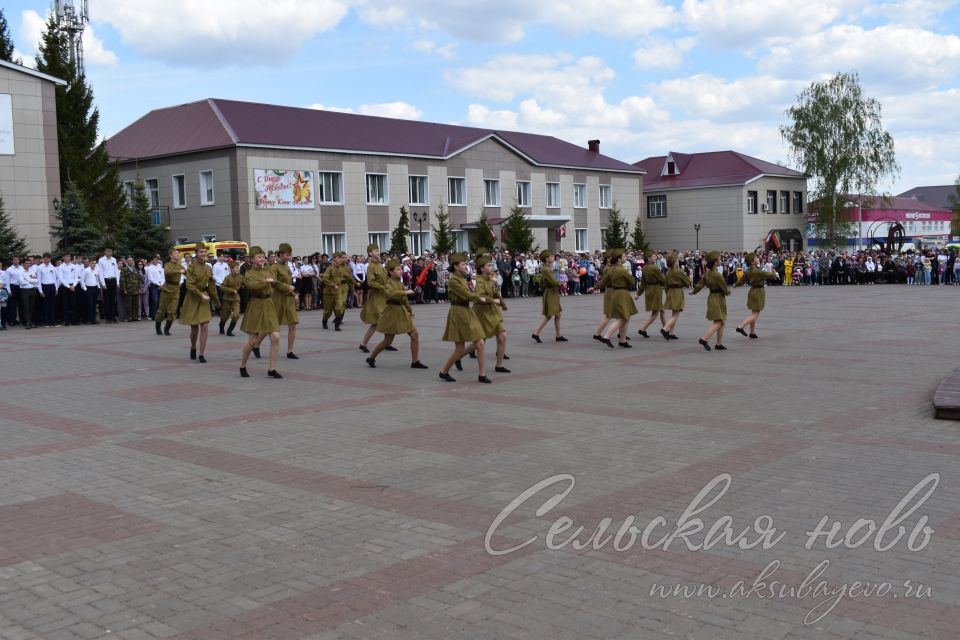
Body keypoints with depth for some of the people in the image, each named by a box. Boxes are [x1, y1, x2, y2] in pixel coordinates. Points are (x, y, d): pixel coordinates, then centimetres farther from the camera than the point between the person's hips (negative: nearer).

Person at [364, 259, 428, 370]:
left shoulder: (399, 282, 11)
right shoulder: (388, 283, -13)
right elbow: (390, 294, -36)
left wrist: (410, 311, 22)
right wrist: (405, 292, -31)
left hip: (402, 313, 7)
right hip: (392, 313, -7)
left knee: (414, 335, -2)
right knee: (388, 341, 0)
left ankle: (415, 362, 4)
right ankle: (371, 358, 20)